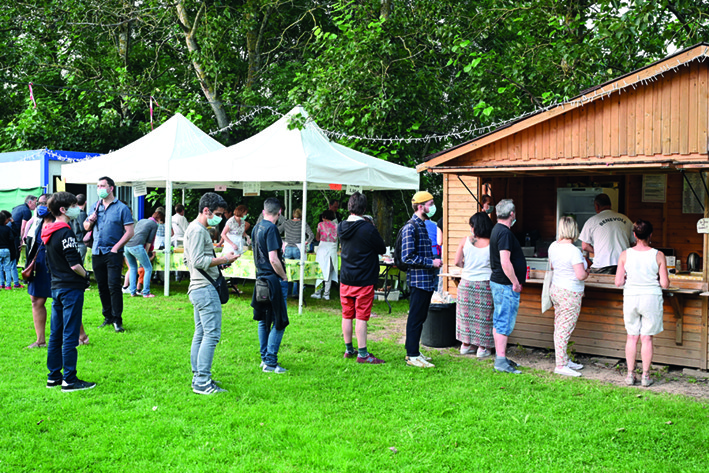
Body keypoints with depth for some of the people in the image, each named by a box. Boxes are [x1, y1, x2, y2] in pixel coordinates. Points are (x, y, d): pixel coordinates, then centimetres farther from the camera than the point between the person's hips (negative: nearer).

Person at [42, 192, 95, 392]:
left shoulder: (49, 232, 11)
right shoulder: (65, 232, -16)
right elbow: (74, 264, -21)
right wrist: (85, 275, -3)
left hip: (56, 286, 9)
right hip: (71, 287, -9)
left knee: (56, 335, 13)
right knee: (70, 335, -5)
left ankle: (54, 376, 20)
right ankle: (69, 380, -1)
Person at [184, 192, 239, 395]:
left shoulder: (196, 229, 19)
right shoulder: (197, 230, -13)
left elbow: (189, 261, 23)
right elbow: (198, 261, -20)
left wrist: (218, 261, 16)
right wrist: (224, 260, -14)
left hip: (199, 288, 11)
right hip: (205, 289, -11)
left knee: (201, 334, 13)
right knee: (211, 334, -10)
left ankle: (198, 378, 18)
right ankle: (202, 382, -9)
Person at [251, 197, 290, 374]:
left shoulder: (256, 228, 10)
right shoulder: (271, 229, -17)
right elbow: (273, 260, -22)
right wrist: (284, 277, -9)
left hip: (261, 278, 9)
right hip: (274, 280, -9)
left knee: (263, 320, 15)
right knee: (279, 322, -2)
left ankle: (264, 358, 23)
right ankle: (270, 362, -2)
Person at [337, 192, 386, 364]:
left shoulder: (341, 227, 0)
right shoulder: (368, 229, -17)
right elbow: (382, 249, -5)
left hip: (346, 280, 6)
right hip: (364, 281, -6)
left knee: (347, 316, 13)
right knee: (361, 317, -2)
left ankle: (349, 349, 24)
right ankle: (362, 353, 2)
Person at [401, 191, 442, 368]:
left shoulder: (422, 225, 17)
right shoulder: (410, 227, -14)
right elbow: (408, 257, -20)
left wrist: (434, 262, 11)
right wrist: (431, 262, -17)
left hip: (427, 280, 10)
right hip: (418, 279, -10)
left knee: (420, 317, 14)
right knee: (416, 318, -4)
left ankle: (413, 352, 23)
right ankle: (412, 356, 2)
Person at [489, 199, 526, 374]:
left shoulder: (497, 229, 14)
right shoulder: (505, 232, -18)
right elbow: (505, 262, -25)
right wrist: (515, 282, -16)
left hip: (497, 282, 10)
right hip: (506, 285, -10)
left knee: (499, 321, 14)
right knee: (505, 322, -7)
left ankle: (500, 357, 21)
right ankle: (501, 361, -6)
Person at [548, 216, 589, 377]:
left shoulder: (553, 246, 4)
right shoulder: (574, 251, -21)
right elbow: (580, 275, -22)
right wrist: (587, 272, -2)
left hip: (556, 288, 8)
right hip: (570, 293, -8)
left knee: (559, 327, 14)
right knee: (565, 329, -4)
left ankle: (565, 360, 24)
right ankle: (561, 365, 0)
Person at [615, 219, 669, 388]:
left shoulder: (625, 255, -5)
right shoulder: (658, 256, -8)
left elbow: (618, 282, -5)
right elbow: (664, 284, -7)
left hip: (631, 297, 1)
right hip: (652, 298, -1)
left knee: (632, 337, 11)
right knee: (647, 338, 6)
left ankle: (630, 375, 15)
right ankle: (645, 376, 11)